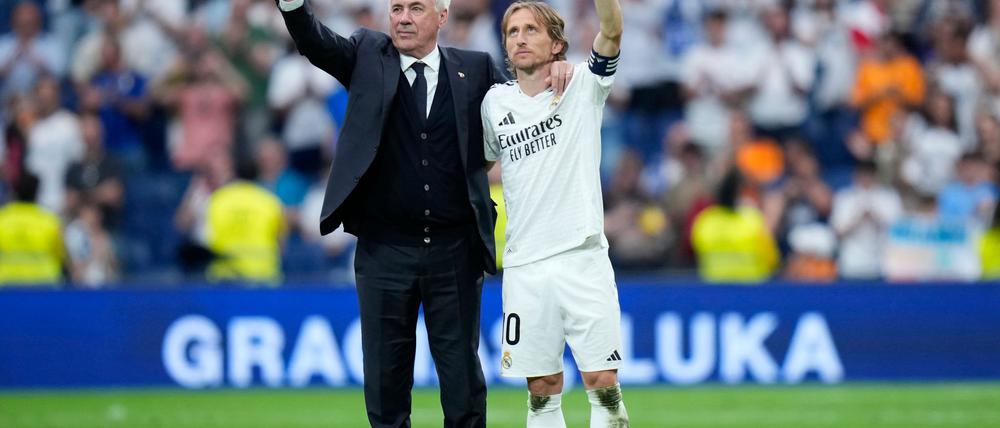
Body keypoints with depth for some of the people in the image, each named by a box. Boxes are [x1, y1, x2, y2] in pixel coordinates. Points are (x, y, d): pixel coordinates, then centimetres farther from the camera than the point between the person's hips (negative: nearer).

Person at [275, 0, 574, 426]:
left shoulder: (474, 69, 6)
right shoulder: (367, 56, 5)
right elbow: (315, 43, -9)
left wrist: (554, 72, -8)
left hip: (455, 249, 0)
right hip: (385, 247, 0)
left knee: (462, 371, 7)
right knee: (385, 373, 5)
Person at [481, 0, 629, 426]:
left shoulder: (582, 87, 2)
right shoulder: (495, 102, 10)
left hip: (582, 259, -3)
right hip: (524, 266, 3)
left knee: (602, 382, -6)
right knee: (542, 388, 5)